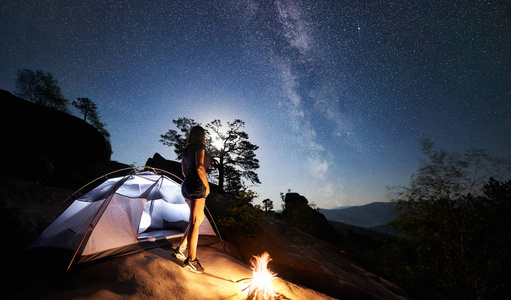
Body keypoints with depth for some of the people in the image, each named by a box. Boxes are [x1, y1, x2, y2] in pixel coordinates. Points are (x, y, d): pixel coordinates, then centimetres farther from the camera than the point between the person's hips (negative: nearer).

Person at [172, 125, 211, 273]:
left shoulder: (186, 150, 20)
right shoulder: (199, 147, -6)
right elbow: (199, 168, -18)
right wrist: (207, 186, -10)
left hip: (186, 186, 9)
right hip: (197, 185, -9)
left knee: (199, 219, 19)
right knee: (194, 222, -4)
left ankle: (180, 249, 24)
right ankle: (191, 260, 5)